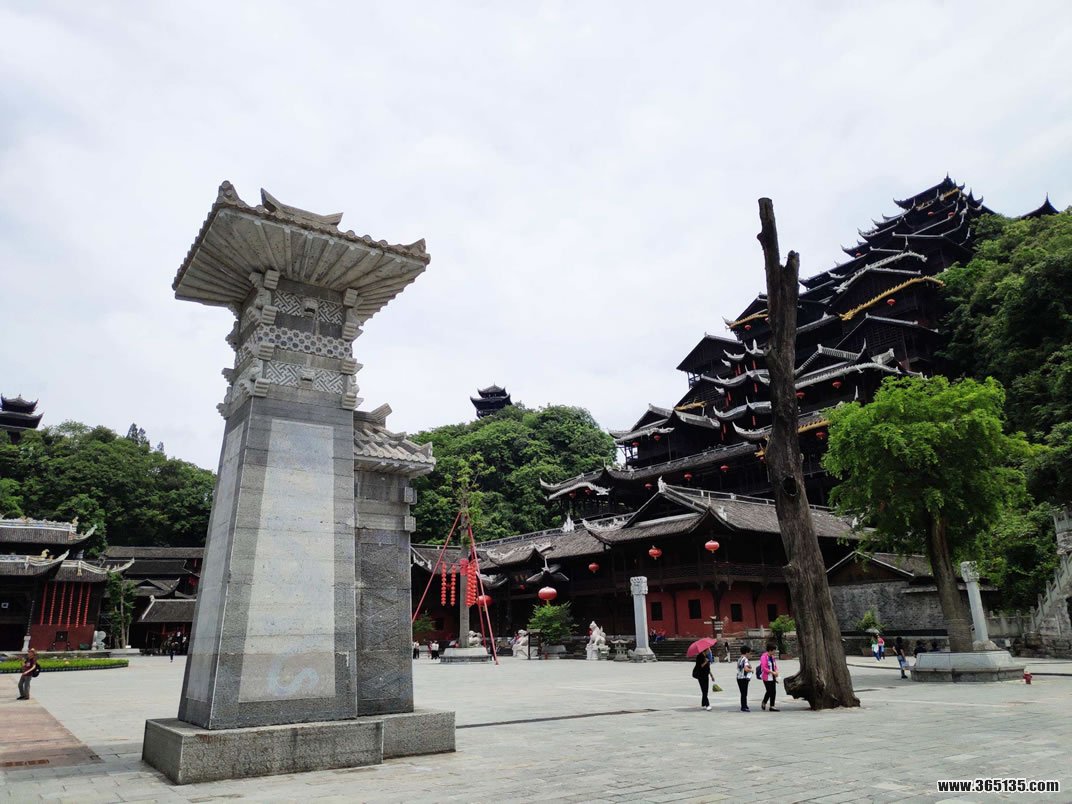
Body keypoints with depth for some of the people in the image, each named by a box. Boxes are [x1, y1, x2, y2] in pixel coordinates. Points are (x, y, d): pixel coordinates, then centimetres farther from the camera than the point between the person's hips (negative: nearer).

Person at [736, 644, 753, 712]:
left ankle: (745, 706, 23)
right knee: (744, 693, -3)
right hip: (744, 678, -9)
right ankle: (743, 707, 0)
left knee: (743, 693, 16)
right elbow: (746, 669, -26)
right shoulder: (745, 659, -15)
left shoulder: (739, 659, 13)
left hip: (739, 678, 9)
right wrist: (751, 670, -7)